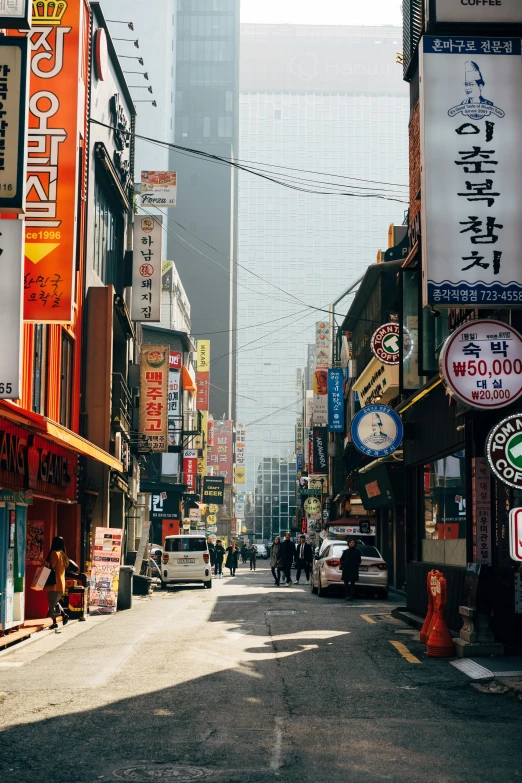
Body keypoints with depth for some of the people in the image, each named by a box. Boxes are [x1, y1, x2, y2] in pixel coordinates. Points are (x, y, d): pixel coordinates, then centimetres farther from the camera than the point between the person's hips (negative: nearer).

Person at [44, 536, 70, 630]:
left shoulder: (54, 553, -10)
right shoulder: (63, 554, 12)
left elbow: (51, 567, -14)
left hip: (54, 583, -8)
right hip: (61, 583, 8)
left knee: (52, 603, -4)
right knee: (55, 602, 21)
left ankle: (54, 623, -6)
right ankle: (64, 615, 4)